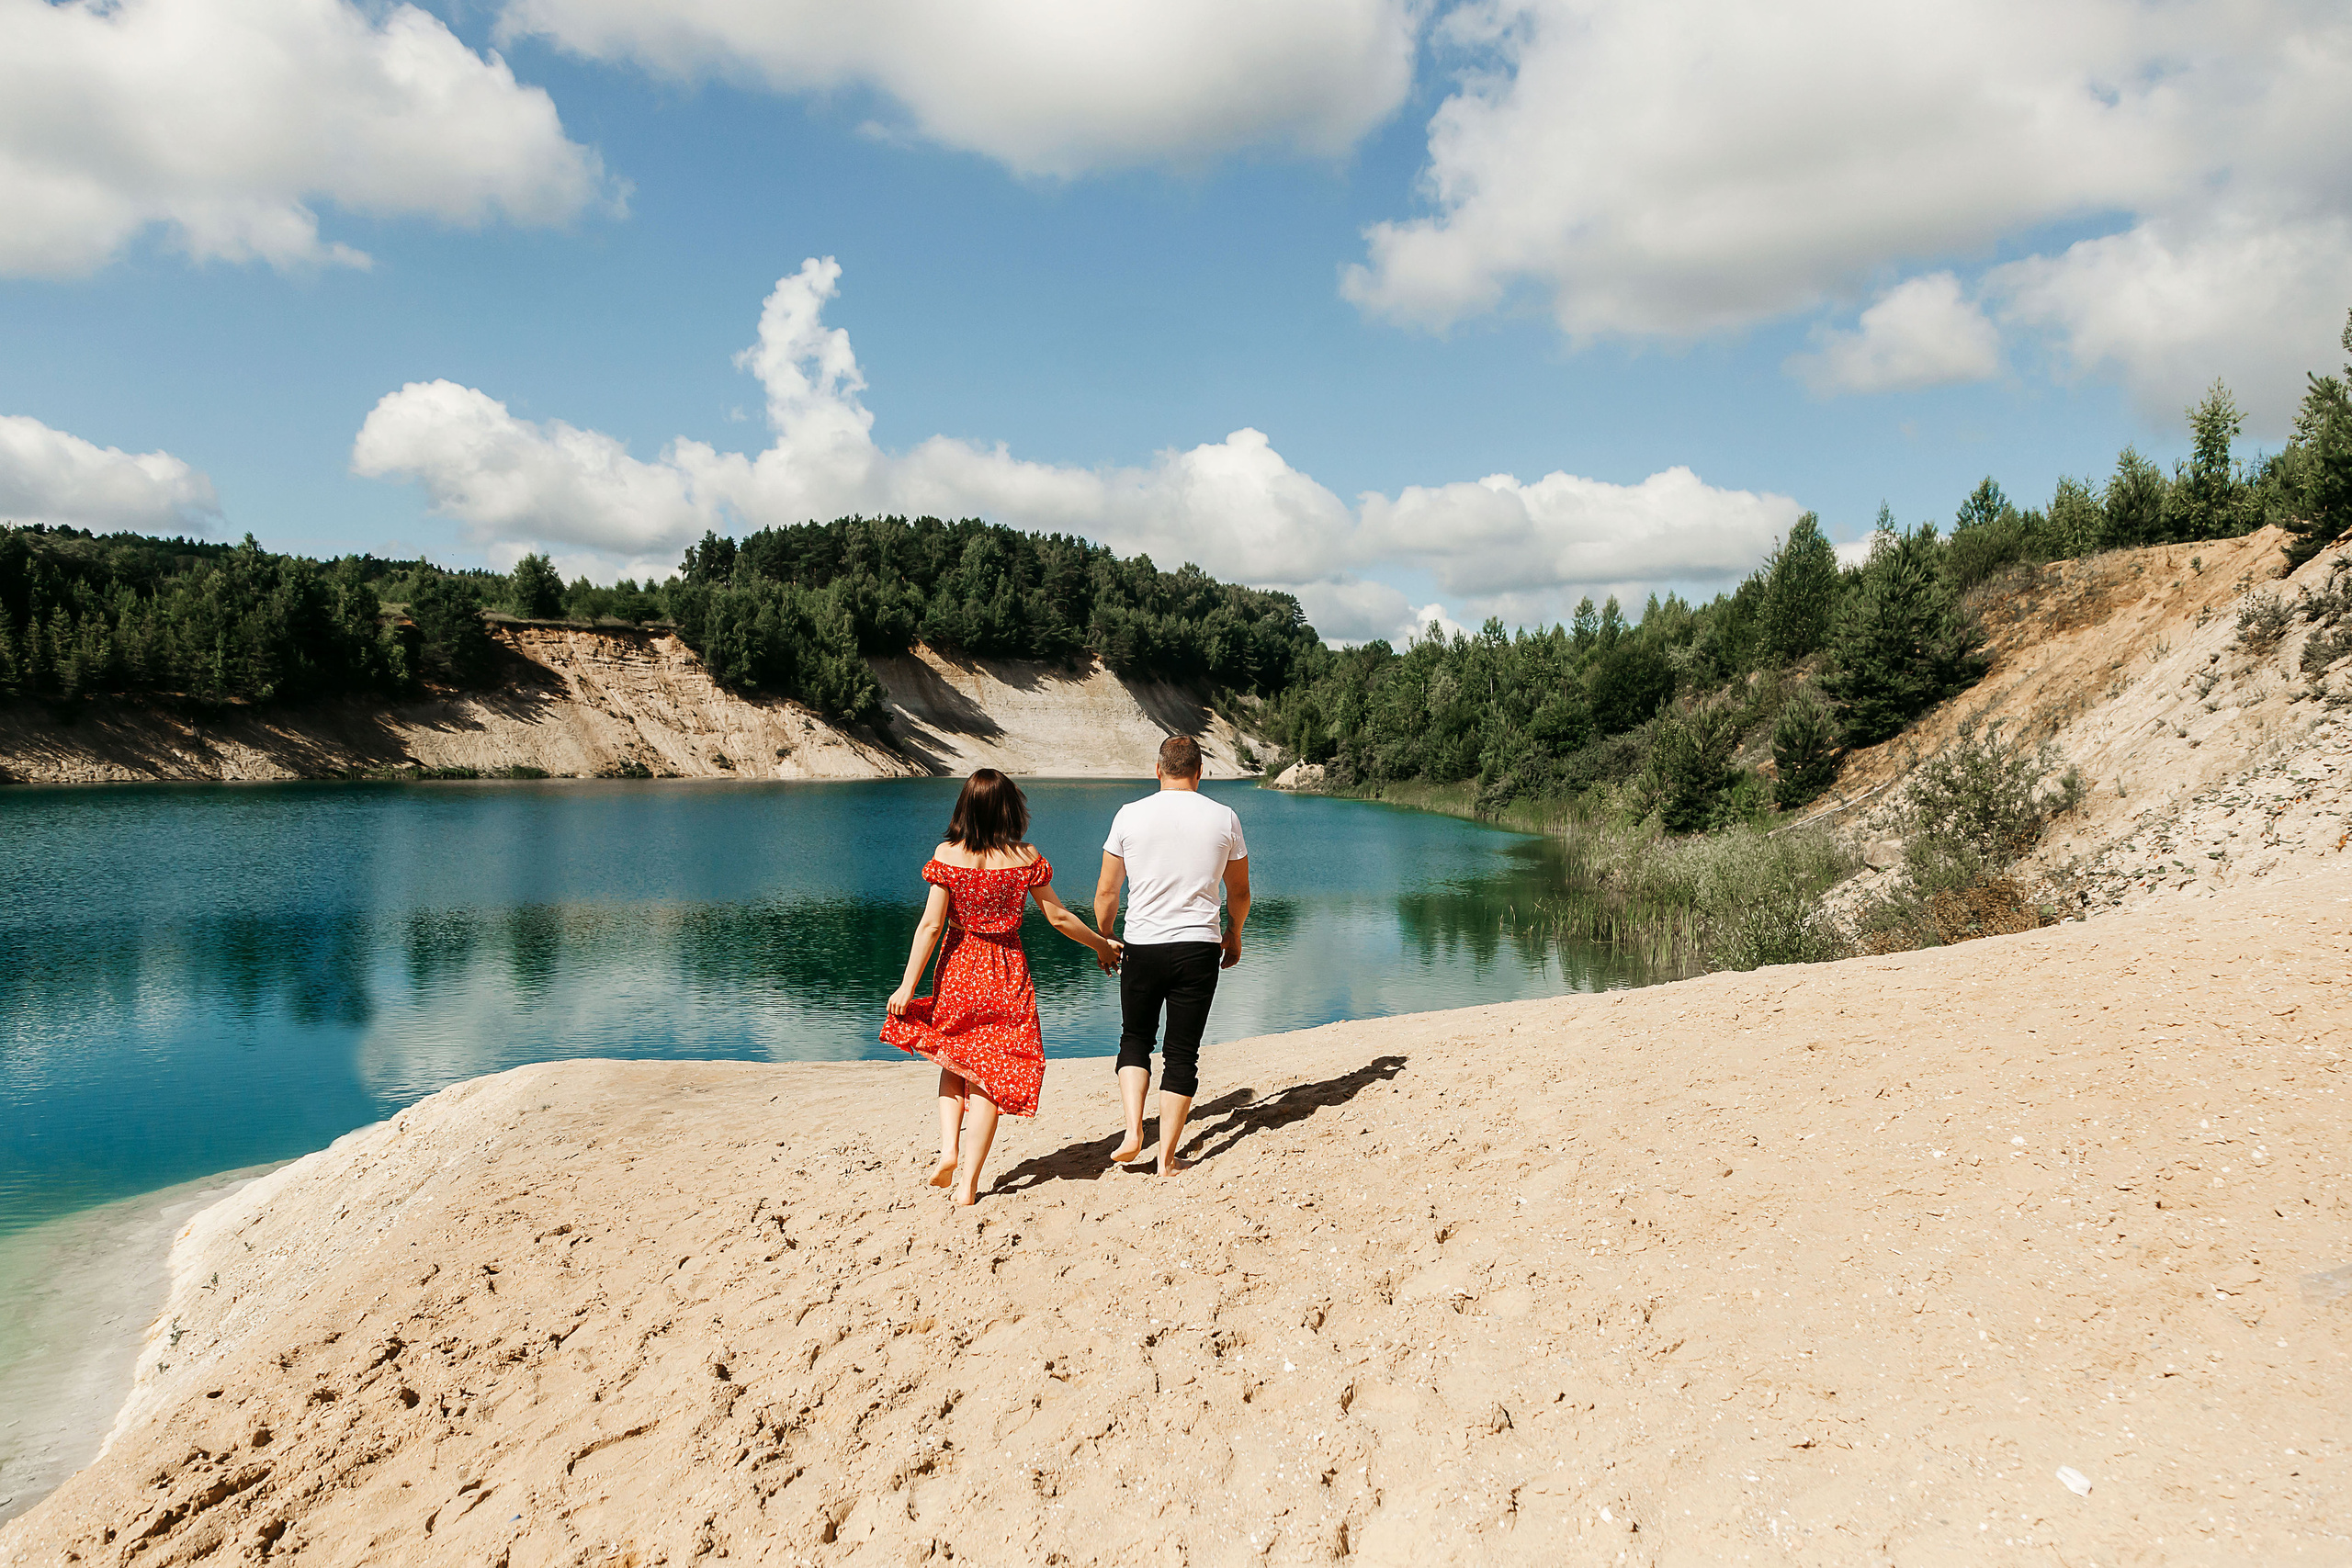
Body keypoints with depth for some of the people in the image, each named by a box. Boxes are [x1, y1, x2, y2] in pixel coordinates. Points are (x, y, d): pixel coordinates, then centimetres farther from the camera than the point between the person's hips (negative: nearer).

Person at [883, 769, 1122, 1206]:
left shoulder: (947, 855, -7)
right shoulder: (1026, 858, -5)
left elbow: (931, 924, -10)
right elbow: (1059, 917, 2)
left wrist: (907, 985, -7)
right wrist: (1101, 945, 17)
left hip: (957, 970, 1)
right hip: (1007, 972, 0)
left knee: (953, 1060, 23)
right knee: (991, 1074, 5)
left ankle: (949, 1148, 4)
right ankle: (969, 1183, 5)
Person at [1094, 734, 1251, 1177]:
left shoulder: (1130, 816, -3)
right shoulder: (1224, 818, 0)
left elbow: (1106, 893, 2)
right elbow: (1239, 893, 10)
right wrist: (1234, 935, 28)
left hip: (1141, 947, 0)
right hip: (1198, 948, 0)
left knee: (1134, 1040, 19)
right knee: (1182, 1054, 8)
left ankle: (1133, 1132, 3)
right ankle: (1167, 1157, 10)